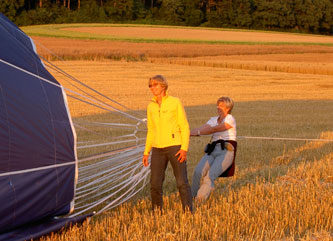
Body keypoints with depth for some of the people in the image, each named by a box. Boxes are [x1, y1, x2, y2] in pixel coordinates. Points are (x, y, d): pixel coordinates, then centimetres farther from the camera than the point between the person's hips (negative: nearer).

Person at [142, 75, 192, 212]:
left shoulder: (175, 102, -3)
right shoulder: (151, 107, 11)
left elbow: (185, 127, -4)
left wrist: (184, 148, -14)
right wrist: (146, 153, 14)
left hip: (175, 146, -4)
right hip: (158, 149, 4)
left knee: (182, 182, -7)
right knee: (155, 184, -1)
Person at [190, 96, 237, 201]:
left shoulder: (230, 119, 0)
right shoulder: (214, 120, 19)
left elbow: (214, 129, -12)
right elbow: (202, 128, 2)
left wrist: (197, 132, -18)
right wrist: (189, 132, -17)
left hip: (226, 151, -5)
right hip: (212, 151, 5)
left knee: (210, 175, -26)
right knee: (198, 171, -21)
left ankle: (200, 200, -21)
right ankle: (193, 197, -12)